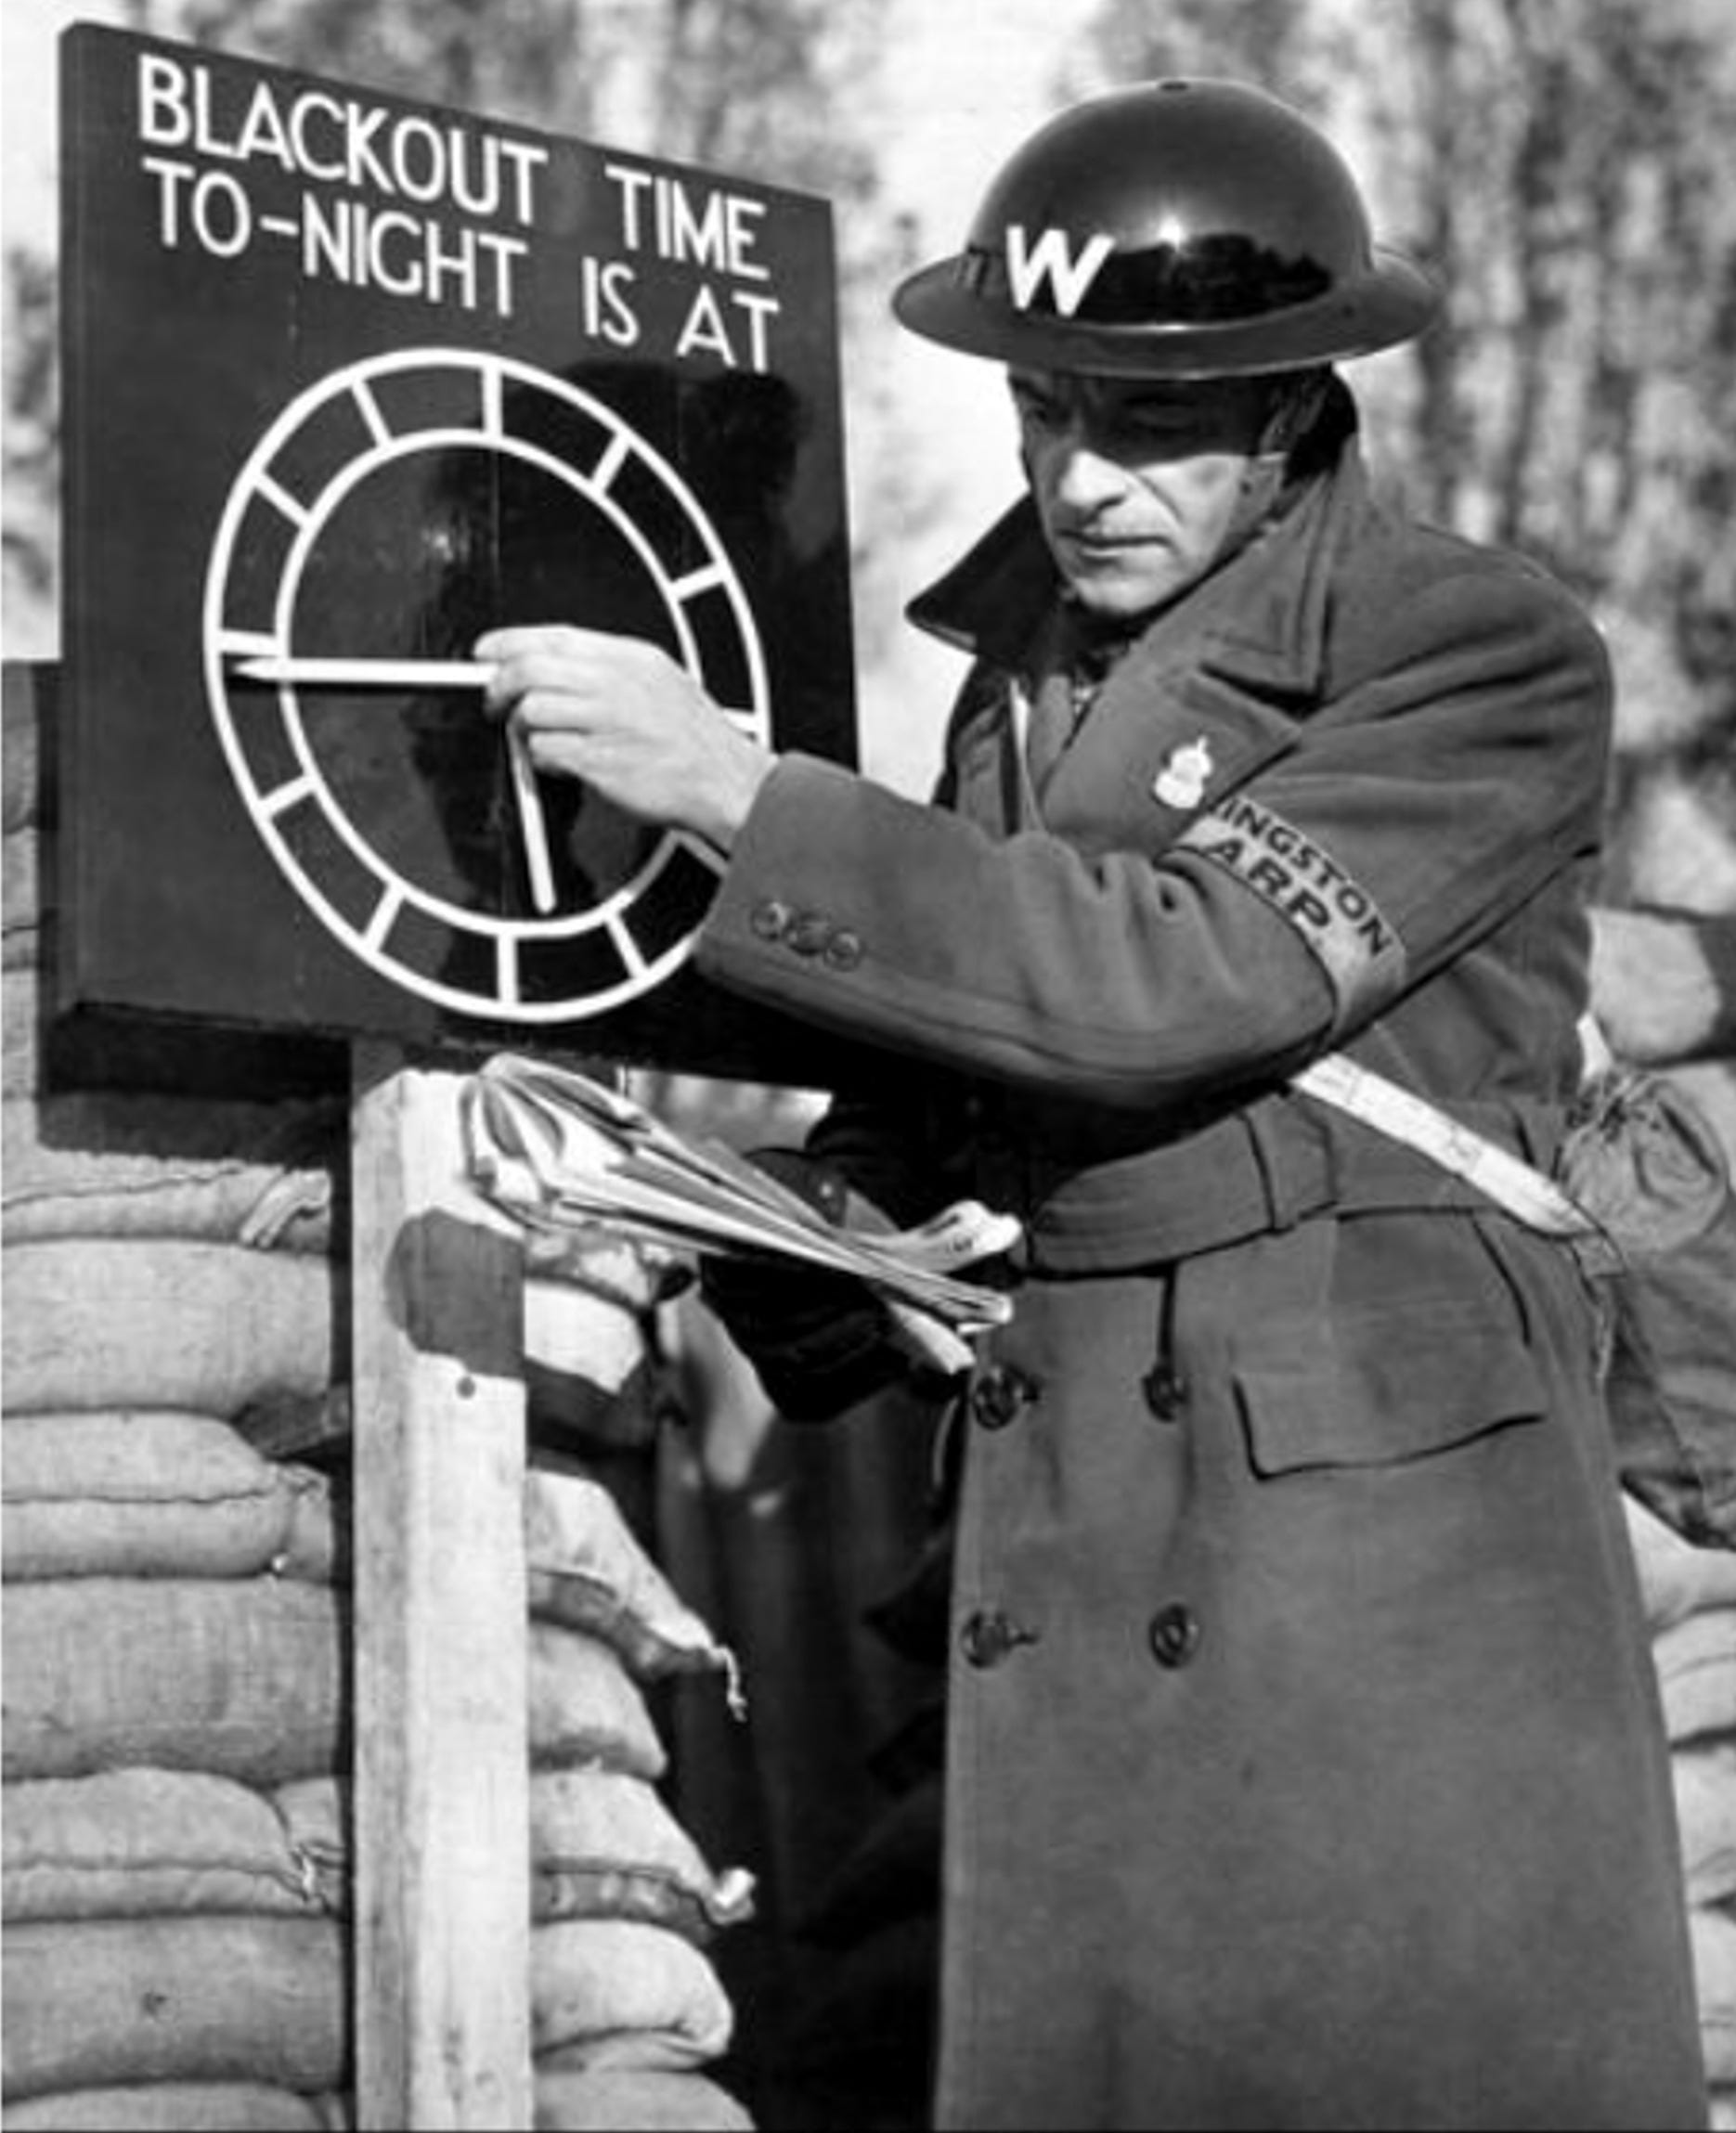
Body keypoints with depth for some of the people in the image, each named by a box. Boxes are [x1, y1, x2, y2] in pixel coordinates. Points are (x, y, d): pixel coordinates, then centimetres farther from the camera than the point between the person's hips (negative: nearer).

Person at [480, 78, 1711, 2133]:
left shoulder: (1484, 654, -8)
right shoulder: (1026, 669, 13)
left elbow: (1174, 973, -20)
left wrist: (735, 789, -20)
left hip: (1394, 1511, -6)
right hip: (1069, 1561, 6)